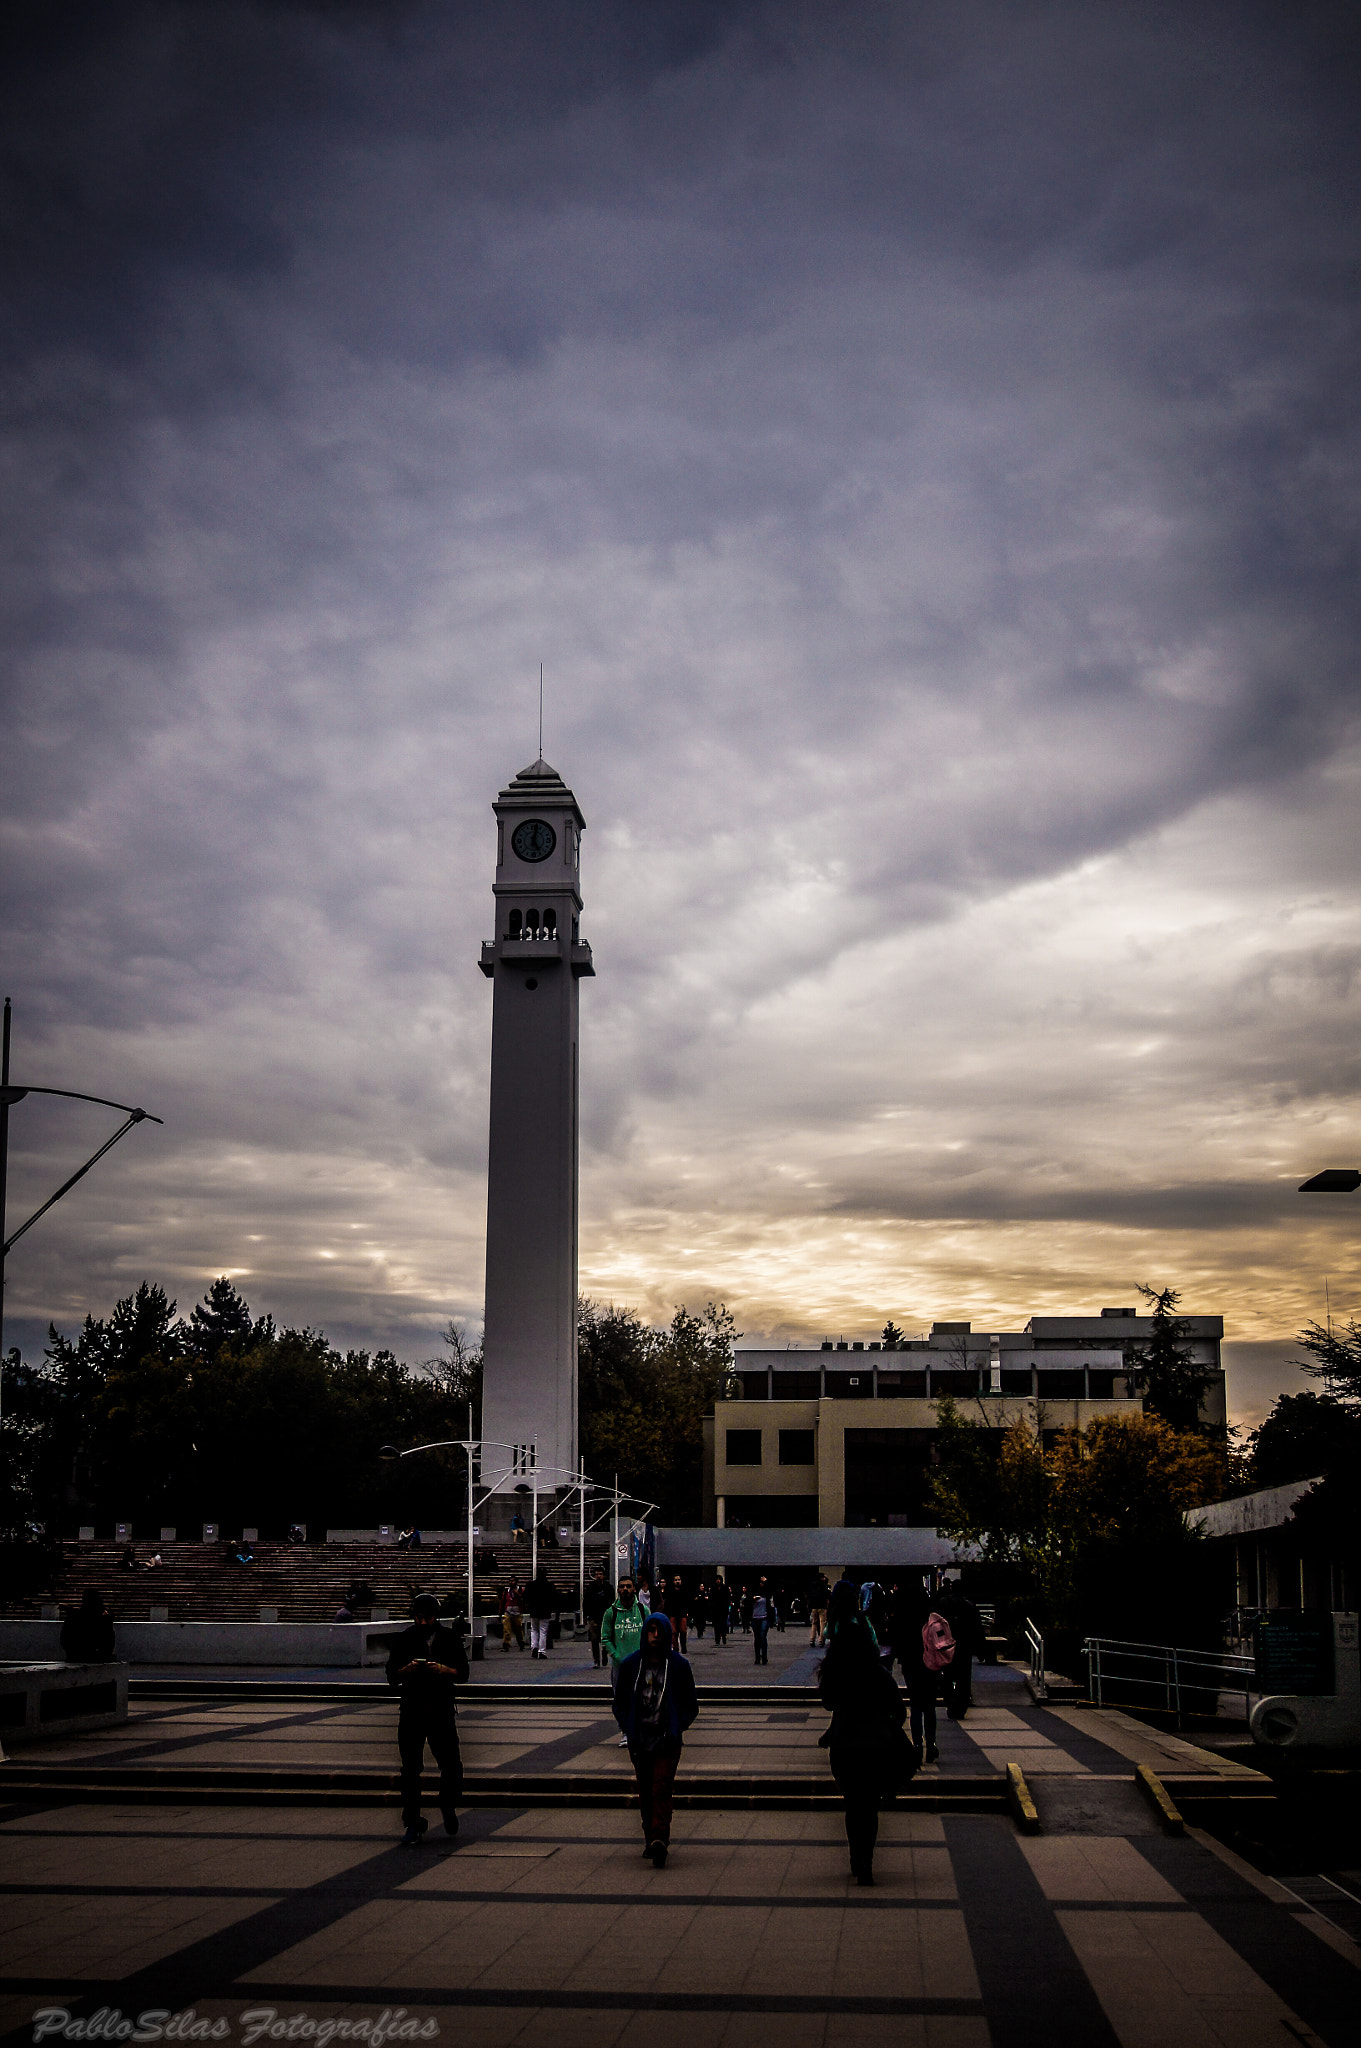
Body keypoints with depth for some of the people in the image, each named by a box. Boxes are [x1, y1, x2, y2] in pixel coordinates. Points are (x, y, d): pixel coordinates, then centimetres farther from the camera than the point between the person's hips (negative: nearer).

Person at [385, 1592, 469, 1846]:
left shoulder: (450, 1639, 5)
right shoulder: (403, 1640, 5)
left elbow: (462, 1674, 1)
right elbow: (392, 1677, 3)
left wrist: (443, 1670, -17)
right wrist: (408, 1669, -17)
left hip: (442, 1711, 0)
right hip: (411, 1711, 0)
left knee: (453, 1768, -2)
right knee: (410, 1770, 0)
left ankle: (448, 1805, 27)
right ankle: (413, 1825, 10)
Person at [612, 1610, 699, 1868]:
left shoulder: (679, 1665, 1)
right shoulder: (630, 1665, 5)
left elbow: (691, 1705, 8)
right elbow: (619, 1703, 14)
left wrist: (677, 1728, -6)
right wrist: (628, 1729, 0)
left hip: (667, 1741, -3)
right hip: (639, 1741, 3)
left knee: (661, 1790, -14)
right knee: (645, 1793, 9)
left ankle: (658, 1841, -21)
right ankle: (650, 1837, 24)